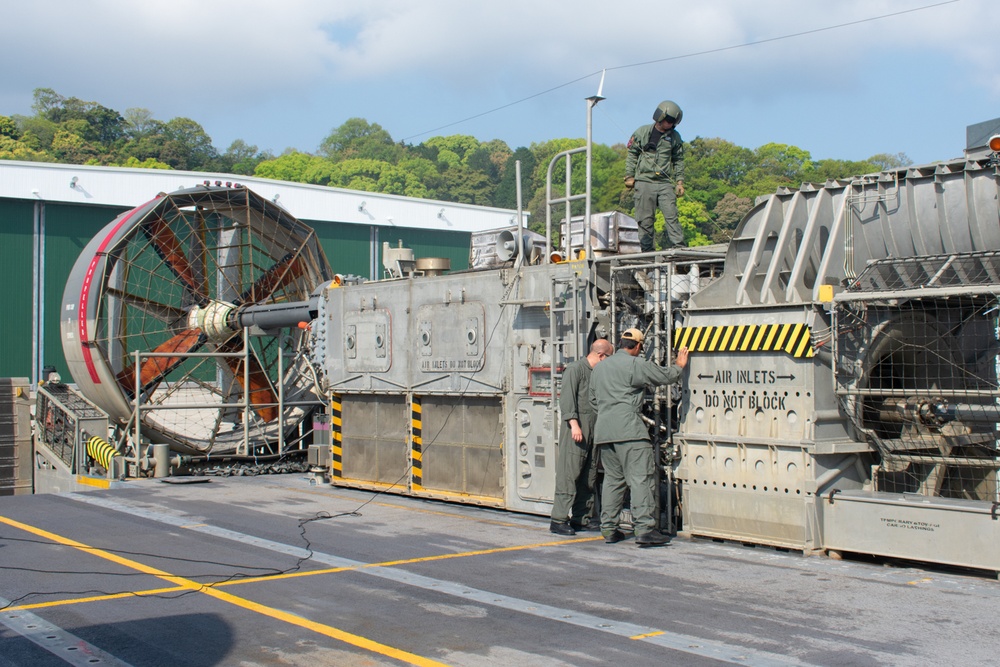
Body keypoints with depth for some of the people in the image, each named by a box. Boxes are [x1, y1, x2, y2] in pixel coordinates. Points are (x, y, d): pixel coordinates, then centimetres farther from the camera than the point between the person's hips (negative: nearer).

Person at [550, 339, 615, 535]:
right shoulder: (575, 369, -5)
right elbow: (566, 398, -13)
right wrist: (573, 423, -22)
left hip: (593, 430, 8)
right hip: (576, 429, -8)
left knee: (589, 477, 9)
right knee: (569, 474, -9)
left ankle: (582, 518, 15)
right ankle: (559, 520, -7)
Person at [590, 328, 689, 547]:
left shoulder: (599, 368, 21)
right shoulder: (636, 364, -2)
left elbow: (593, 400, 26)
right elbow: (666, 376, 4)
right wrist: (679, 365, 23)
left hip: (603, 430, 8)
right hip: (628, 430, -7)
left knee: (612, 478, 14)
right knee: (641, 477, -8)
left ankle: (608, 529, 13)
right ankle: (644, 529, -15)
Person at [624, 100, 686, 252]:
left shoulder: (675, 137, 11)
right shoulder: (642, 132, 5)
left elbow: (679, 160, 15)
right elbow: (631, 154, 9)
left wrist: (679, 182, 7)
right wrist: (629, 176, 3)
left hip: (665, 183, 2)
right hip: (644, 181, -1)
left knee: (671, 214, -8)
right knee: (645, 218, -2)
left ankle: (678, 245, -9)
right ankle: (647, 248, 2)